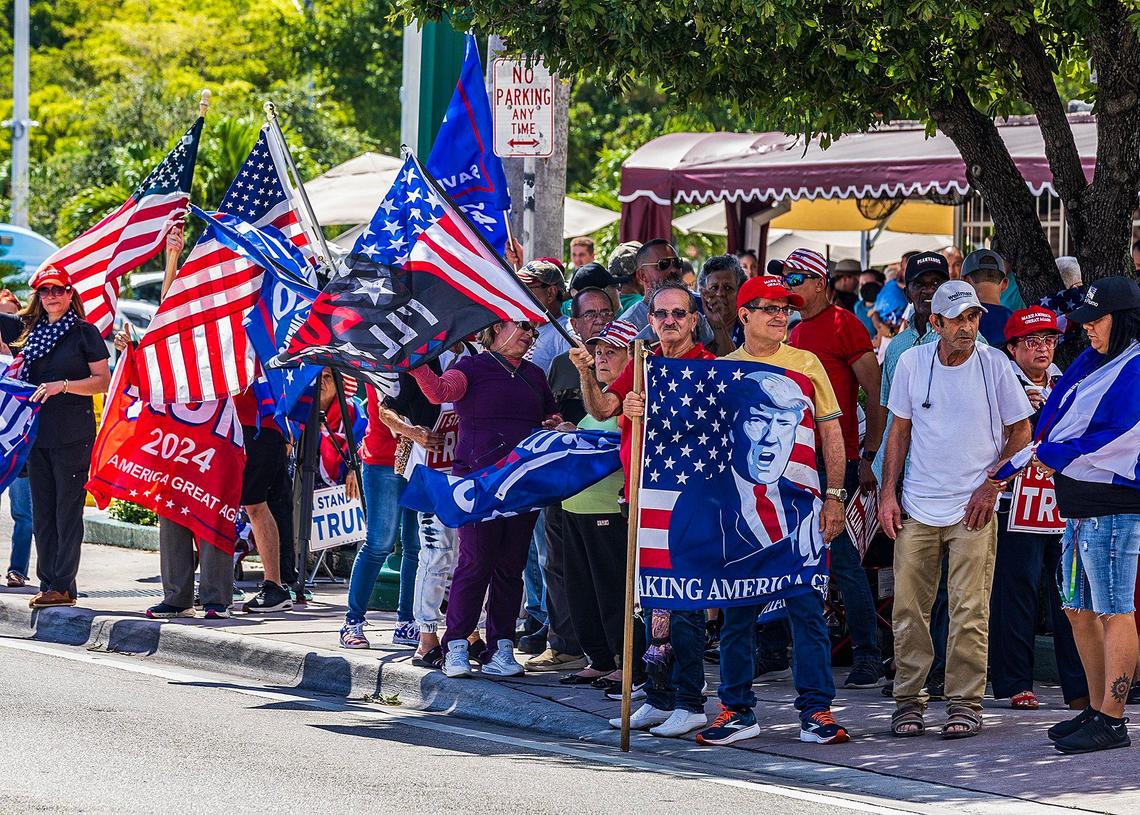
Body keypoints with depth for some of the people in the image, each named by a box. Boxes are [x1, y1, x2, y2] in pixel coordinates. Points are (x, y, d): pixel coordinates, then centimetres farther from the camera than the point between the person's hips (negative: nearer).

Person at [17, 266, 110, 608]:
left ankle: (63, 586, -4)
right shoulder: (33, 332, 15)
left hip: (72, 435, -6)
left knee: (68, 511, -5)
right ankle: (47, 583, 10)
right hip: (38, 432, 6)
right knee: (42, 512, 6)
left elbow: (103, 380, -6)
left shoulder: (85, 333, -2)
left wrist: (63, 385, -16)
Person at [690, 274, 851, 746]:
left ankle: (815, 711, 1)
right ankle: (737, 710, 12)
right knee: (737, 612, 4)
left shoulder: (806, 364, 5)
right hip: (737, 503, 1)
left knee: (806, 608, -2)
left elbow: (831, 432, 5)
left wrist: (833, 496, -1)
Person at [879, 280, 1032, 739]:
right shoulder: (912, 363, 2)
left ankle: (965, 703, 4)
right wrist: (887, 494, 4)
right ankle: (909, 700, 11)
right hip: (917, 507, 2)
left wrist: (991, 485, -5)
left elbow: (1020, 431, 4)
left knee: (970, 611, -4)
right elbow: (900, 430, 10)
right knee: (908, 609, 2)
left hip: (973, 509, -2)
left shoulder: (994, 365, -4)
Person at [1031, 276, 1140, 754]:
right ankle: (1097, 710, 23)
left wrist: (1055, 455, -10)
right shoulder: (1090, 363, 16)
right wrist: (1049, 453, -3)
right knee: (1078, 610, 14)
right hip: (1078, 506, 10)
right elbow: (1053, 418, 16)